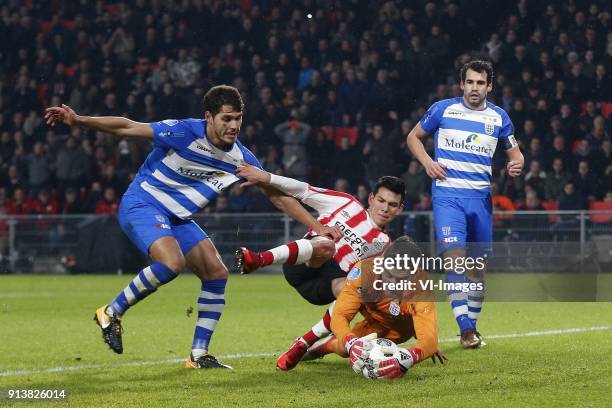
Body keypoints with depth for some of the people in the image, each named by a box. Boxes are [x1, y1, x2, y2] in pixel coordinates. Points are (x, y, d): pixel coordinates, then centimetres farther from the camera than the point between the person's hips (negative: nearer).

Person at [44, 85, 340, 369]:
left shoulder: (241, 158, -4)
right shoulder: (185, 133, -22)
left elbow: (278, 195, 4)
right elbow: (127, 128, -19)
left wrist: (318, 227, 0)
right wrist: (78, 121, -28)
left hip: (177, 218, 7)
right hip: (141, 204, -7)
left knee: (216, 273, -4)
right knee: (172, 263, -31)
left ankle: (199, 355, 4)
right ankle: (112, 312, -11)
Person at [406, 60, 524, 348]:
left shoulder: (499, 117, 8)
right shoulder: (442, 109, 2)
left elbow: (515, 152, 17)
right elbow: (413, 137, 13)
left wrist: (516, 165, -7)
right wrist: (427, 162, -5)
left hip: (481, 197, 3)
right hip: (447, 194, -3)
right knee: (454, 255, -20)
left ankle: (472, 324, 24)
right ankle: (466, 329, -20)